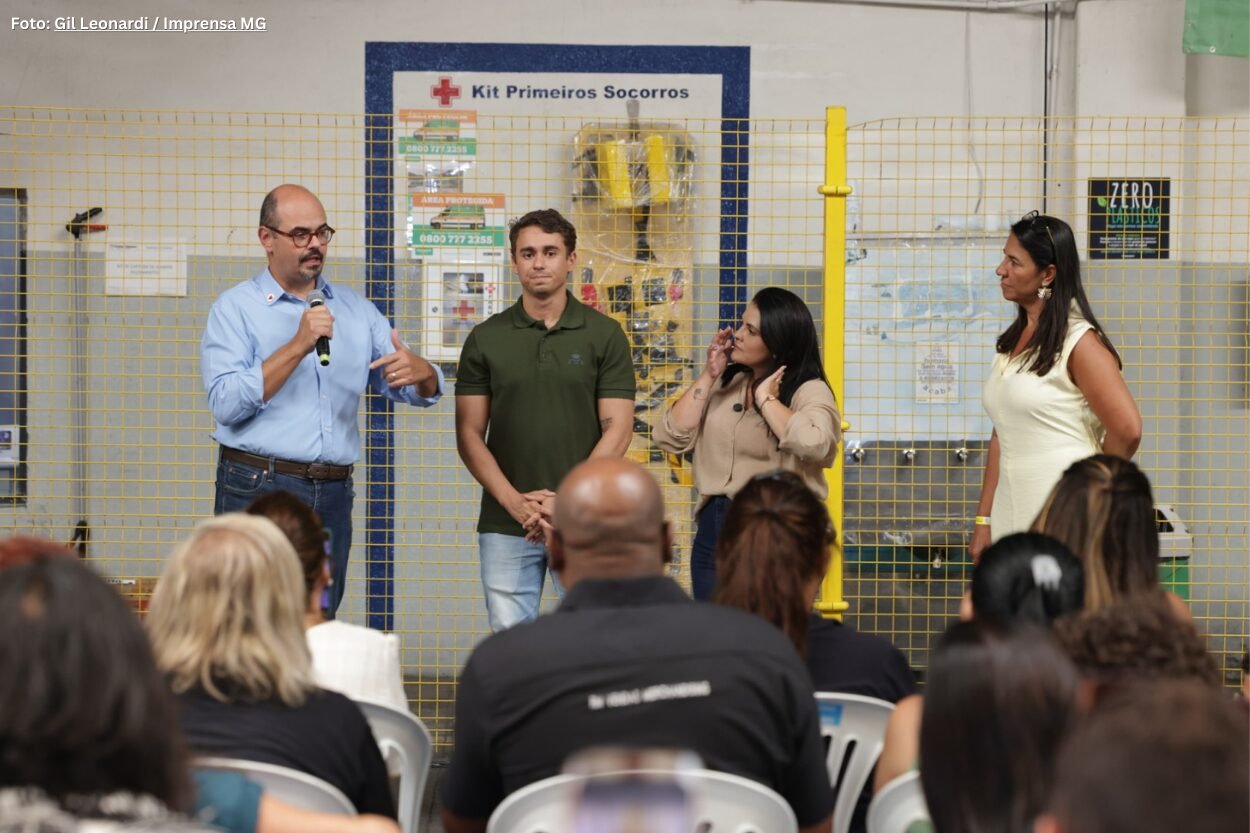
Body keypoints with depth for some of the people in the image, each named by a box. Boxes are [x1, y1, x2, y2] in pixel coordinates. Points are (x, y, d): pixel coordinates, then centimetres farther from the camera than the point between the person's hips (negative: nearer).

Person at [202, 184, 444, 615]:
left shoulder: (356, 309, 14)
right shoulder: (236, 308, 1)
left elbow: (420, 391, 10)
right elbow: (226, 403, -13)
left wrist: (419, 370, -15)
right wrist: (299, 345, -18)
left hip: (333, 496, 5)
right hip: (259, 488, -5)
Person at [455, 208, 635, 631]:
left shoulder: (604, 335, 2)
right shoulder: (485, 338, 6)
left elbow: (617, 429, -3)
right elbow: (469, 434, 4)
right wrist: (514, 501, -10)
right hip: (505, 525, 1)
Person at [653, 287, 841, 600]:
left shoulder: (809, 391, -8)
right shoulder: (725, 383, 8)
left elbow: (813, 444, -29)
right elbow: (670, 438, 2)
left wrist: (767, 399, -15)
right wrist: (708, 377, -1)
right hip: (713, 530, 5)